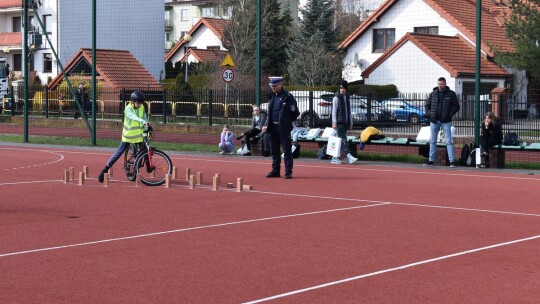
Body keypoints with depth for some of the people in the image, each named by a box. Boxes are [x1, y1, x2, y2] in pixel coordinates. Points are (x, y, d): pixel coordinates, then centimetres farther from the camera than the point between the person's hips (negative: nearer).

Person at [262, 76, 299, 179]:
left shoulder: (287, 96, -9)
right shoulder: (271, 96, 12)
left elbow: (295, 112, -5)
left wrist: (287, 121, 1)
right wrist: (268, 125, 12)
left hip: (284, 128, -7)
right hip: (273, 127, 7)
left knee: (287, 150, -4)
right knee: (274, 150, 12)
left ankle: (288, 172, -2)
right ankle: (275, 171, 20)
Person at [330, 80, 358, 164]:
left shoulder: (347, 98, 16)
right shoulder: (336, 98, -4)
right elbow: (334, 111, -7)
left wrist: (350, 123, 17)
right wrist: (334, 123, -14)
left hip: (346, 123, 7)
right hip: (339, 122, -7)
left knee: (341, 140, 6)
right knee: (343, 139, -14)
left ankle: (335, 158, 10)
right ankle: (349, 156, -25)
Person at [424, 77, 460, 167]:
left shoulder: (451, 94, 0)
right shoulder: (433, 93, 9)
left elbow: (456, 106, 2)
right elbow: (427, 105, 16)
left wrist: (450, 114, -10)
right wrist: (429, 113, 0)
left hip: (445, 121, -4)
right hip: (434, 121, 4)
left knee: (448, 141, -6)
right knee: (432, 141, 8)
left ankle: (452, 161, -7)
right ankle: (431, 160, 15)